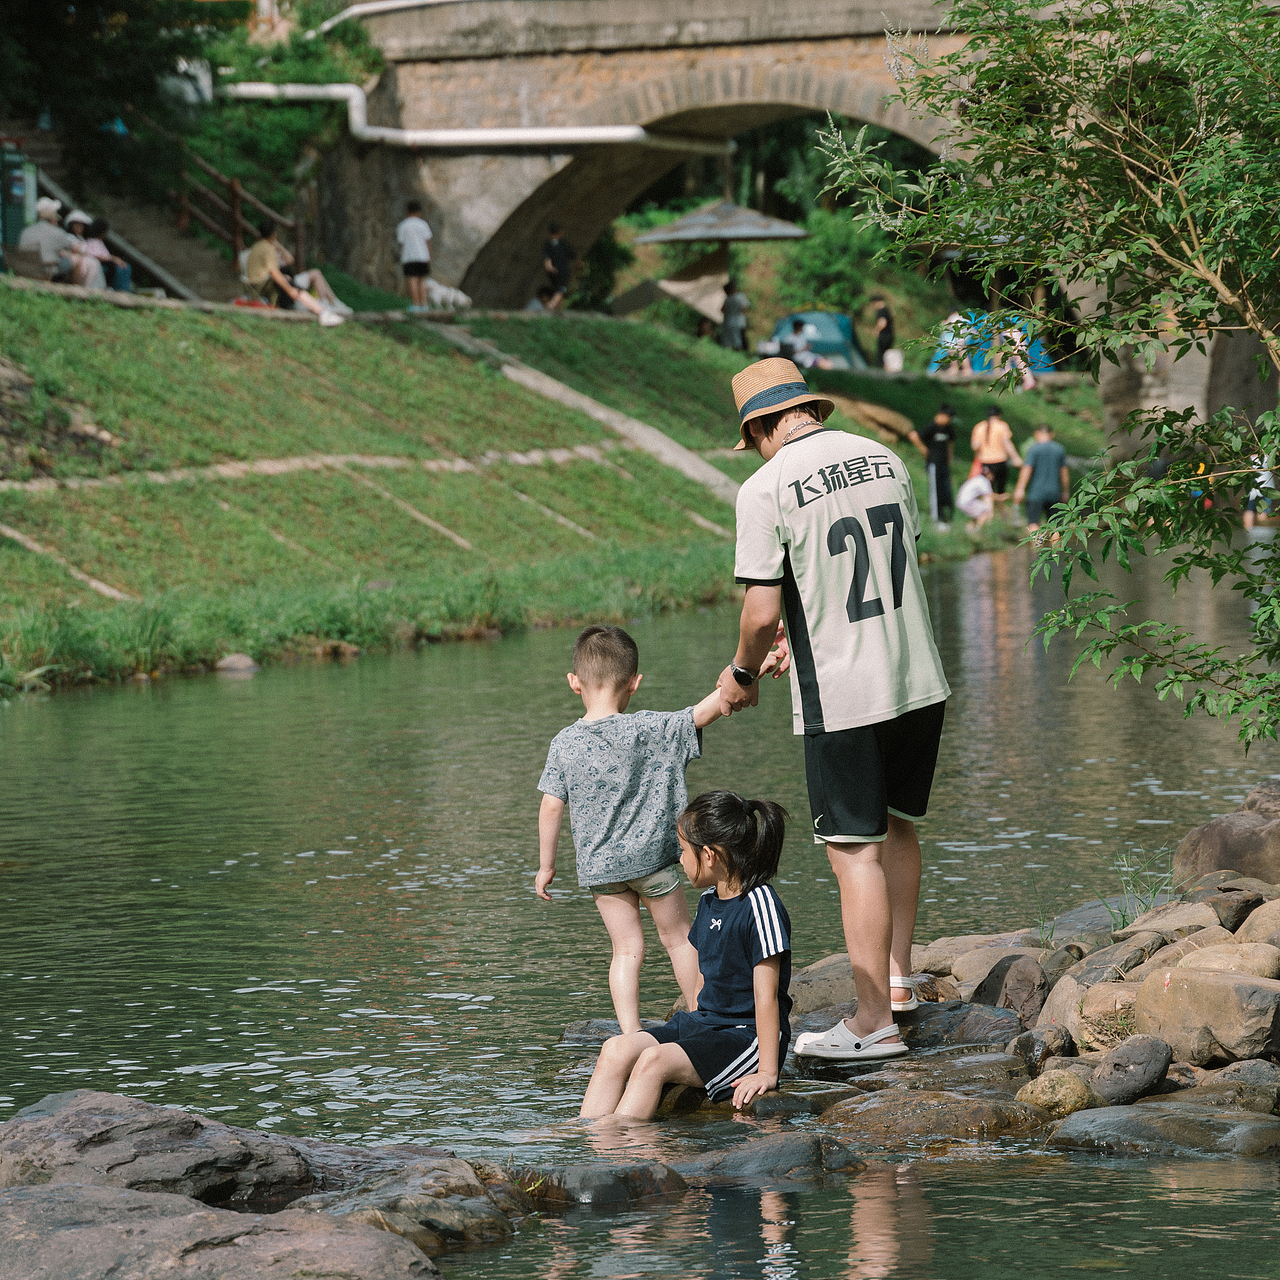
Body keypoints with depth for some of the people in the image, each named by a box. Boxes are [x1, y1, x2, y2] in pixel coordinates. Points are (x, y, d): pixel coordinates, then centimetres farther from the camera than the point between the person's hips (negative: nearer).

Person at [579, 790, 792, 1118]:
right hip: (704, 1024, 8)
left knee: (654, 1061, -29)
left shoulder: (760, 904, -15)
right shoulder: (709, 903, 14)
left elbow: (766, 996, -17)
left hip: (747, 1036, -8)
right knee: (616, 1050, -13)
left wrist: (767, 1072, -19)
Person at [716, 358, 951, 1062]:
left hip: (841, 699, -6)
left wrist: (743, 672, 6)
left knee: (856, 851, 0)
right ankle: (898, 976, 33)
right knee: (898, 826, 22)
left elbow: (761, 610, -14)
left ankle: (873, 1024, 3)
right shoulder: (884, 459, 7)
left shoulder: (765, 489, -12)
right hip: (921, 681, 6)